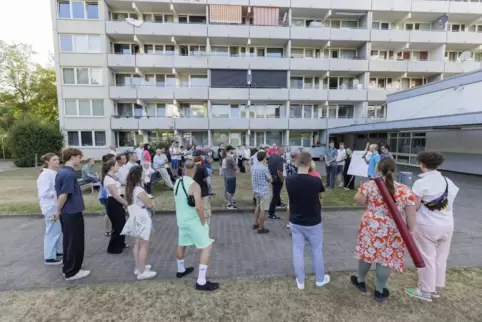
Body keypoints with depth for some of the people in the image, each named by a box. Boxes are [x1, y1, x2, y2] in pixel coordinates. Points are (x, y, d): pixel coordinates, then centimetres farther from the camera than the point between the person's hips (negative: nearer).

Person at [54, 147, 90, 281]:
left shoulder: (61, 172, 9)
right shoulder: (69, 174, -21)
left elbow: (61, 194, 14)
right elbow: (63, 195, -22)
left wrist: (59, 211, 19)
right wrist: (58, 212, -8)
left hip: (67, 213, 10)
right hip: (73, 213, -9)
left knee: (69, 242, 19)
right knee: (75, 243, 4)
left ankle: (68, 269, 32)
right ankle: (72, 272, 17)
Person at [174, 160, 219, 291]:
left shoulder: (177, 183, 2)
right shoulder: (194, 185, -23)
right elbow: (198, 207, -31)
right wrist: (203, 221, -16)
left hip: (181, 219, 8)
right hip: (193, 221, -8)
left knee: (181, 244, 26)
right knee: (207, 247, 1)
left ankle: (181, 270, 48)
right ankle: (201, 282, 2)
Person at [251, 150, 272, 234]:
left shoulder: (254, 166, 3)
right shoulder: (264, 168, -21)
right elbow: (270, 179, -9)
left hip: (256, 190, 8)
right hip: (264, 191, -8)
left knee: (258, 207, 23)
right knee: (263, 210, 1)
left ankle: (256, 224, 33)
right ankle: (260, 228, 9)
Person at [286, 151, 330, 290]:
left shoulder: (289, 180, -13)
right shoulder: (316, 181, -21)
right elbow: (320, 195, 0)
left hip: (295, 222, 2)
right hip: (313, 222, -2)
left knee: (298, 250, 14)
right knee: (317, 250, 18)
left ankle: (300, 281, 29)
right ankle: (320, 279, 38)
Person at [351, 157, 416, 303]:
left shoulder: (370, 185, -13)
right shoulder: (406, 191, -8)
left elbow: (358, 200, -4)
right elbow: (411, 216, -5)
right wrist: (410, 231, 9)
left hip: (371, 227, 0)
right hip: (392, 231, 1)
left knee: (367, 253, 18)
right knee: (386, 259, 14)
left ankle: (360, 281, 39)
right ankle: (379, 291, 31)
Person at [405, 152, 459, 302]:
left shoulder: (421, 182, -17)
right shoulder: (449, 182, 4)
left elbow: (414, 207, -16)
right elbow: (449, 204, 10)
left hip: (427, 226, -7)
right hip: (447, 225, 7)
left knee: (427, 258, 8)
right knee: (440, 258, 18)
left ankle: (426, 291, 22)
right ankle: (437, 288, 34)